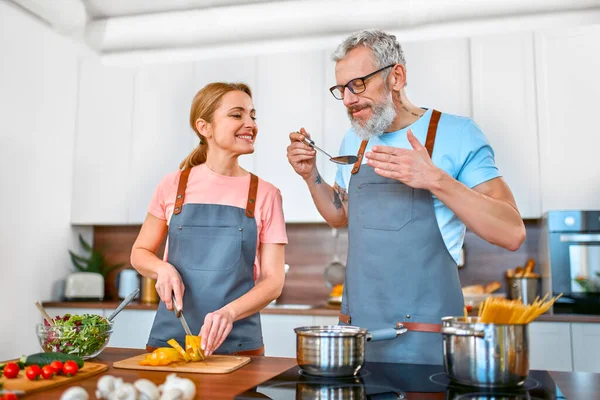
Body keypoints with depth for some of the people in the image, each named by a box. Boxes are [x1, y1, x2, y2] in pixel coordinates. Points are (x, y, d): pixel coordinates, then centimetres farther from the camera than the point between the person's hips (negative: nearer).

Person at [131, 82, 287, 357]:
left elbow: (273, 280, -4)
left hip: (238, 342, 0)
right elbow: (140, 253, 11)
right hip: (170, 336, 1)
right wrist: (164, 269, -10)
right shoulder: (173, 186, 0)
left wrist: (229, 312, -20)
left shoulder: (265, 195, -3)